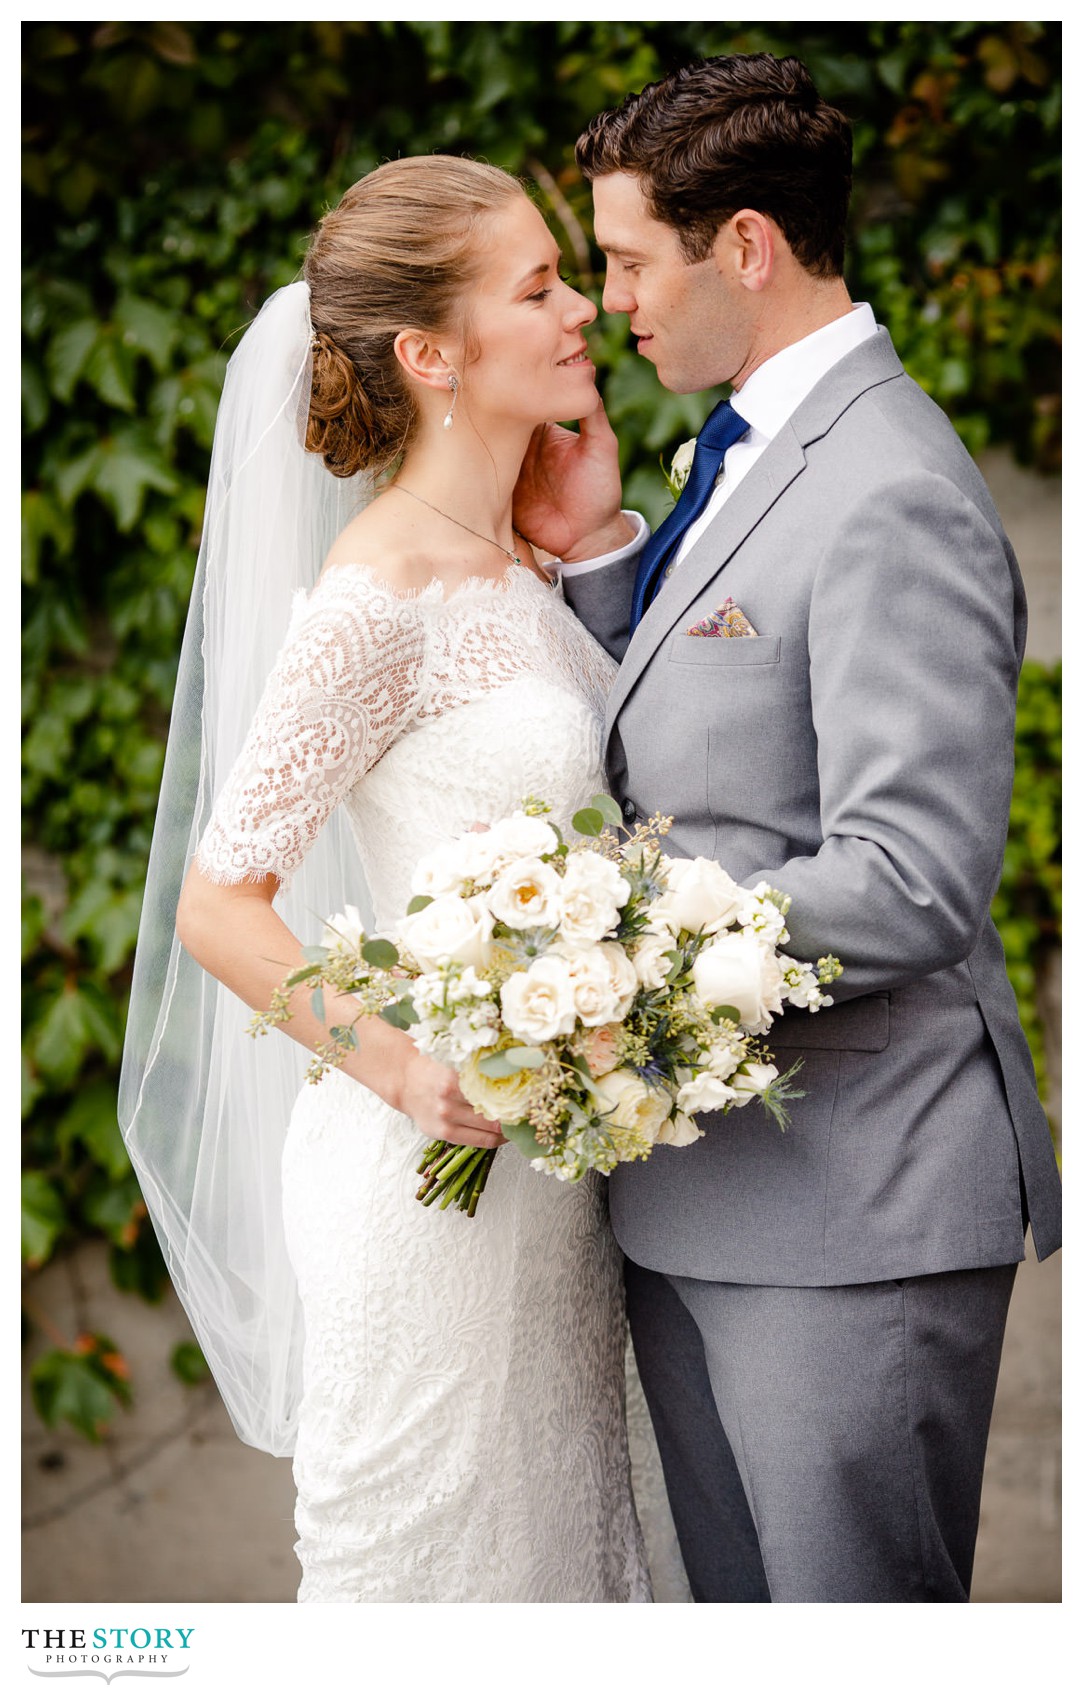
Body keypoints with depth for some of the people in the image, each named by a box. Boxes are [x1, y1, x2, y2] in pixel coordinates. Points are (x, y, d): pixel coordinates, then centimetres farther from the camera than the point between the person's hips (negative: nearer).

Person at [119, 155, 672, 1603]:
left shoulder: (516, 561, 7)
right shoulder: (376, 598, -19)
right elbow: (217, 906, -17)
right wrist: (407, 1074, -25)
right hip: (438, 1163, -8)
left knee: (558, 1524, 18)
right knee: (436, 1550, 7)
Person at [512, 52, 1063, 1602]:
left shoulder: (891, 500, -19)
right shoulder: (745, 456, 13)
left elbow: (911, 884, -24)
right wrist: (593, 546, 6)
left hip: (851, 1207, -10)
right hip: (699, 1193, 10)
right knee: (737, 1606, 19)